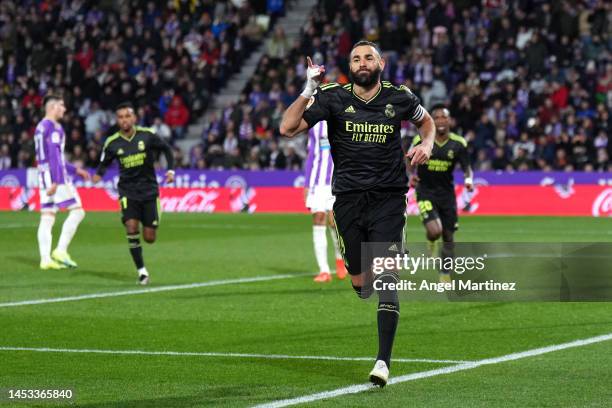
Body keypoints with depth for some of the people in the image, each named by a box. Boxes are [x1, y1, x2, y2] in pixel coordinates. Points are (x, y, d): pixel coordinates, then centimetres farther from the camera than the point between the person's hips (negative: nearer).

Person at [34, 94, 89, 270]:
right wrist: (55, 181, -24)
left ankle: (45, 259, 0)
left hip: (44, 176, 9)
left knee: (47, 217, 5)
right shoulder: (54, 127, -9)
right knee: (77, 211, -5)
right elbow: (54, 155, -18)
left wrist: (75, 170, 30)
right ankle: (60, 250, -11)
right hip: (56, 176, -9)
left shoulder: (40, 127, 21)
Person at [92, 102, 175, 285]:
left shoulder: (147, 135, -7)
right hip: (128, 191, 0)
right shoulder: (112, 143, -5)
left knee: (149, 238, -2)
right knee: (131, 227, -20)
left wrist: (171, 170, -6)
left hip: (149, 190, 0)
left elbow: (166, 149, 6)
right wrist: (98, 174, -14)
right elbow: (104, 163, 8)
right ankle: (141, 270, -7)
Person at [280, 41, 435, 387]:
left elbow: (426, 120, 22)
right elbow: (287, 129, -8)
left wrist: (427, 144, 2)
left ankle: (384, 361, -11)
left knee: (386, 282, -13)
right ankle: (368, 278, 47)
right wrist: (309, 90, -16)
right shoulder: (334, 98, -2)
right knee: (361, 285, 6)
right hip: (348, 199, 1)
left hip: (388, 199, -1)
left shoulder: (399, 98, 1)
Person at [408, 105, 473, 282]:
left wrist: (469, 179, -23)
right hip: (425, 192, -2)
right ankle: (431, 241, 17)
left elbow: (466, 167, -1)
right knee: (434, 230, -23)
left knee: (448, 237, 7)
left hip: (447, 193, 2)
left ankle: (445, 275, 27)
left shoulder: (458, 143, -5)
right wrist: (411, 175, -16)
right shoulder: (420, 140, -8)